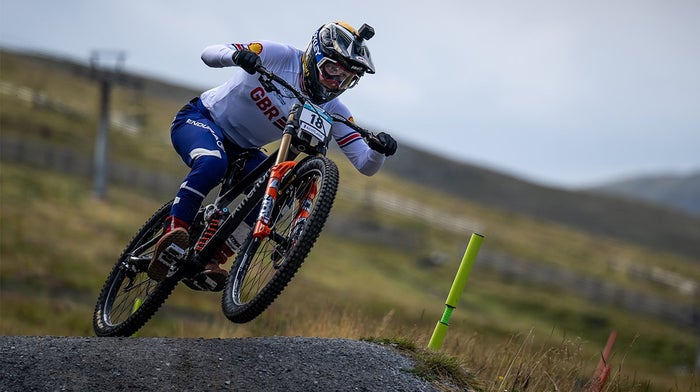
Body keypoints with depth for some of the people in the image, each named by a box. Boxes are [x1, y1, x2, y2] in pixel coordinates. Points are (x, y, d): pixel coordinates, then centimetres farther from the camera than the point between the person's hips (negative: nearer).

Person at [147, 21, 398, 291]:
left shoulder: (332, 110, -10)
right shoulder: (281, 56, -21)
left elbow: (366, 166, -14)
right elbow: (209, 53, -25)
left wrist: (379, 150, -37)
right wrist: (235, 54, -48)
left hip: (241, 148, 5)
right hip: (200, 118, -5)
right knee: (213, 163, -38)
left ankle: (209, 260, -14)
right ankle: (173, 235, -35)